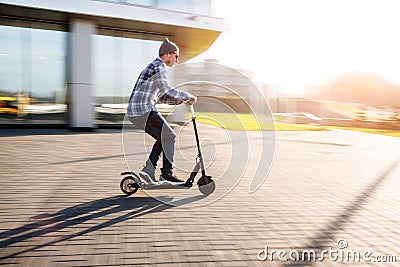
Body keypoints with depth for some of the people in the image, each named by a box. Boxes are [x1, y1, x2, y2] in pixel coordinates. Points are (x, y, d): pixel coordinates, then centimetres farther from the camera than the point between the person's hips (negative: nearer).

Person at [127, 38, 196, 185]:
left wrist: (181, 100, 13)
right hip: (143, 110, -10)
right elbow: (166, 90, -21)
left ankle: (148, 170, 12)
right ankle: (167, 174, 0)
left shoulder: (154, 66, 24)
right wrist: (188, 96, -12)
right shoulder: (159, 67, -8)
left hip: (134, 111, 10)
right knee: (169, 137, -5)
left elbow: (161, 96, 24)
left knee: (163, 137, 14)